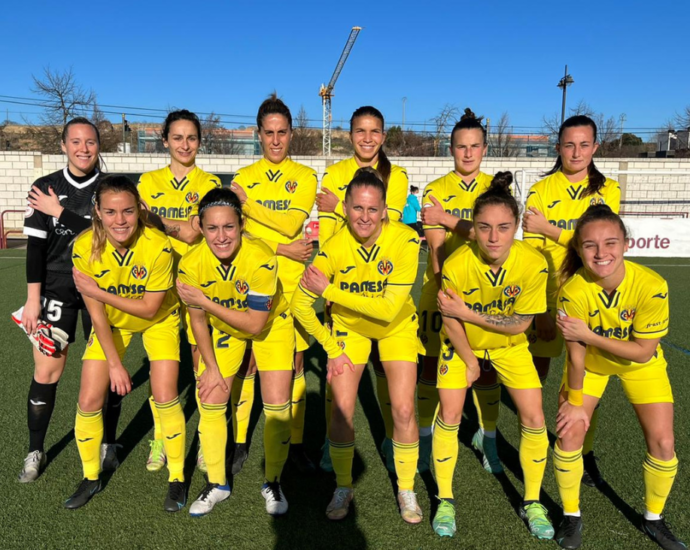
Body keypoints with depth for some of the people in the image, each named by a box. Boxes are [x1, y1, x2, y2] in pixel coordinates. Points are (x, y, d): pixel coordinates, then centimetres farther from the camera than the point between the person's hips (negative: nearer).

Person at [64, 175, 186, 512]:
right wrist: (114, 363, -15)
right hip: (111, 323, 2)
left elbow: (150, 309, -22)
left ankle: (177, 479, 11)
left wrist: (97, 292, -25)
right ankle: (90, 478, 24)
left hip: (158, 320, -2)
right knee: (89, 401, -1)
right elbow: (97, 313, -16)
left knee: (165, 398, -11)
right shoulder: (85, 247, -24)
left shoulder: (158, 246, -31)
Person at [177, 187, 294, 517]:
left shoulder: (261, 258, -35)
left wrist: (206, 302, -34)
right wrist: (211, 367, -8)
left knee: (277, 406, -8)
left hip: (271, 324, -2)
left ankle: (273, 483, 17)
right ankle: (216, 484, 22)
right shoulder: (191, 264, -25)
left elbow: (255, 324, -31)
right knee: (210, 403, 0)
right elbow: (198, 320, -8)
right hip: (223, 327, 3)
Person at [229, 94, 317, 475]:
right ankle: (239, 443, 18)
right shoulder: (243, 177, 6)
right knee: (246, 361, 3)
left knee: (295, 362, 6)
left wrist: (246, 201, -16)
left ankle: (296, 444, 18)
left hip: (292, 282, 0)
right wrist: (283, 248, -14)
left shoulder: (305, 177, 4)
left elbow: (292, 222, -13)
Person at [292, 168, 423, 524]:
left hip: (396, 327, 0)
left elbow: (389, 308, -30)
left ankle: (407, 491, 19)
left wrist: (330, 290, -33)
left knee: (403, 410, -6)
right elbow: (300, 304, -15)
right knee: (342, 410, -6)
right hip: (349, 325, 1)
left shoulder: (405, 241, -28)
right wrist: (332, 350, -14)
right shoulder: (334, 248, -25)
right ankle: (343, 488, 19)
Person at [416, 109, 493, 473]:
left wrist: (448, 218, -17)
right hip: (441, 289, -1)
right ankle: (425, 437, 19)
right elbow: (436, 247, -8)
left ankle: (486, 437, 24)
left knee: (487, 367, 6)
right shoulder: (435, 191, 0)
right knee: (432, 365, 4)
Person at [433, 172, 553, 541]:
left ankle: (532, 502, 21)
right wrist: (470, 361, -7)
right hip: (462, 345, -1)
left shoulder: (533, 263, -28)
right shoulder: (456, 265, -31)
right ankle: (445, 501, 16)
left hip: (510, 347, 1)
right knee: (449, 417, -6)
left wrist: (468, 313, -27)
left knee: (534, 420, -2)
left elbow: (520, 323, -19)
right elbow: (451, 322, -15)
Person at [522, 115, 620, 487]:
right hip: (548, 297, -1)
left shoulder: (608, 190, 2)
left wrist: (548, 228, -18)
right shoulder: (541, 191, -4)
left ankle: (585, 451, 24)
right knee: (537, 370, 8)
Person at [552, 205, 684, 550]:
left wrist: (588, 335, -35)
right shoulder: (574, 291, -33)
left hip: (640, 365, 1)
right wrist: (575, 402, -11)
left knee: (662, 443, -4)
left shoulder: (651, 286, -34)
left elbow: (643, 352, -26)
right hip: (591, 362, 0)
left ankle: (653, 519, 24)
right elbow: (576, 355, -21)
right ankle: (572, 516, 15)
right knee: (569, 432, -9)